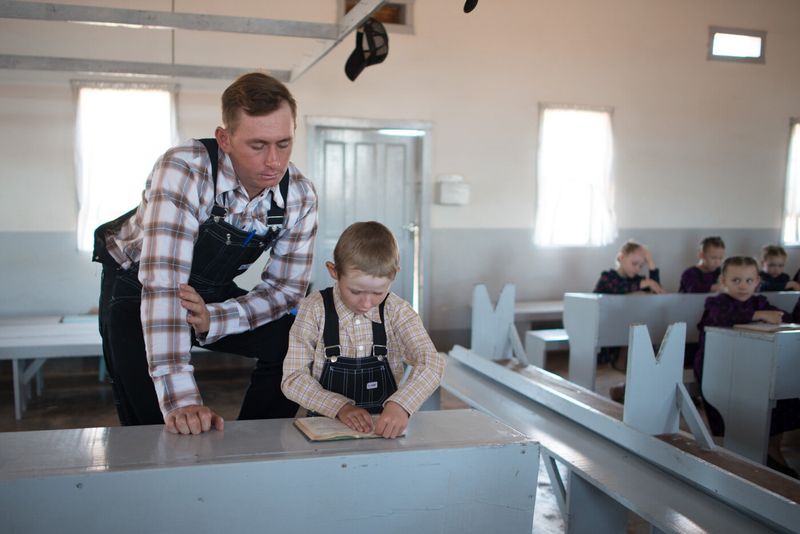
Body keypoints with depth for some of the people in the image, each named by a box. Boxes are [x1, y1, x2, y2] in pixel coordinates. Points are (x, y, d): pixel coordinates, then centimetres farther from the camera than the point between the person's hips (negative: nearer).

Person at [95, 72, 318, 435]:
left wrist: (212, 320, -30)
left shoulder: (301, 196, -18)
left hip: (214, 293, 4)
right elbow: (163, 282, -42)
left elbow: (285, 287, -11)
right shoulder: (184, 170, -34)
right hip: (137, 286, -4)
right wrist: (180, 399, -49)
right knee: (149, 415, -22)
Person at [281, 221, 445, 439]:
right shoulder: (315, 309, -5)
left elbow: (431, 363, -14)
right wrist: (340, 407, -20)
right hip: (327, 424, 0)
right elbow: (293, 378, -6)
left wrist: (401, 404, -32)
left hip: (386, 427, 0)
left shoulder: (397, 312, -3)